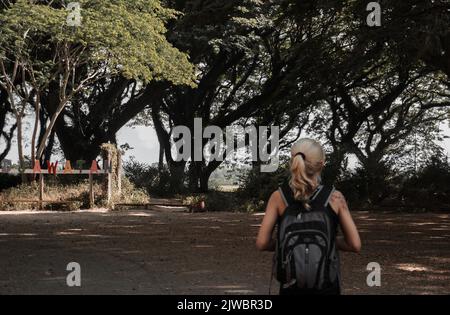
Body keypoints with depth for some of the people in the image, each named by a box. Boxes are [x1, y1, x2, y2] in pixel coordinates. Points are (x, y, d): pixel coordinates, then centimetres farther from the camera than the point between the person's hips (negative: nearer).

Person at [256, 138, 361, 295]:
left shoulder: (279, 196, -5)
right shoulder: (335, 198, -6)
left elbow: (262, 243, -8)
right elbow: (355, 245, -4)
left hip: (291, 287, 1)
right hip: (327, 287, -1)